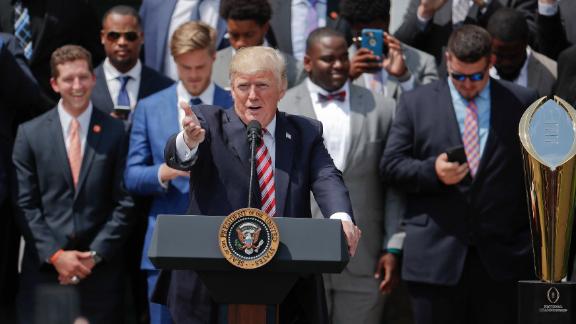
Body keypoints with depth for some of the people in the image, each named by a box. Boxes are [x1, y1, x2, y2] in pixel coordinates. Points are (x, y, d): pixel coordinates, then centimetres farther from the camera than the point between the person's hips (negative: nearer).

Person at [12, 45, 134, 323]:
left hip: (101, 268, 0)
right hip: (44, 267, 0)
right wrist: (55, 255, -7)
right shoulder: (30, 133, 5)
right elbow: (25, 204, 2)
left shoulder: (116, 132, 4)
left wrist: (95, 254, -7)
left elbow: (125, 203, 2)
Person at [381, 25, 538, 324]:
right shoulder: (415, 103, 7)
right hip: (436, 256, 0)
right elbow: (390, 165, 3)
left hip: (503, 258, 0)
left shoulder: (522, 103, 8)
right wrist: (432, 171, -16)